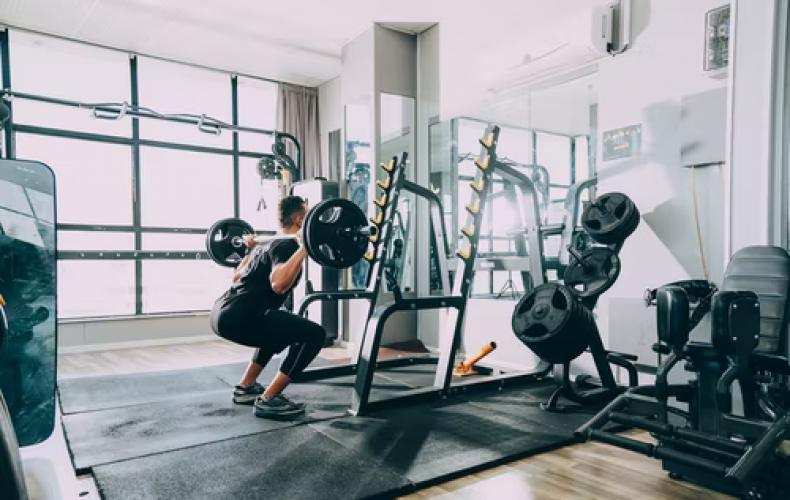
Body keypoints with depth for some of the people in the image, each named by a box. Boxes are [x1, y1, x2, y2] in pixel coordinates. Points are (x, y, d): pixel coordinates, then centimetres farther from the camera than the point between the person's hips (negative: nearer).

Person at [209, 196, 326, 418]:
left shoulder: (270, 243, 22)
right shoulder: (287, 245, -7)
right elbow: (278, 284, -28)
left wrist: (251, 250, 46)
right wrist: (304, 248, -25)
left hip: (223, 312, 11)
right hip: (237, 317, -11)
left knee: (282, 326, 33)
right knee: (314, 334, -10)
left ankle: (245, 388, 30)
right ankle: (268, 400, -4)